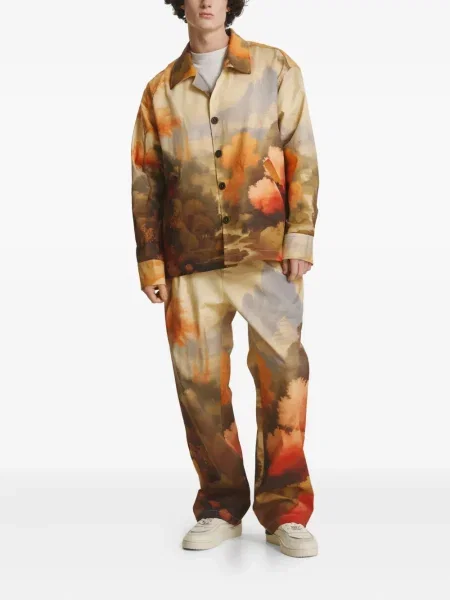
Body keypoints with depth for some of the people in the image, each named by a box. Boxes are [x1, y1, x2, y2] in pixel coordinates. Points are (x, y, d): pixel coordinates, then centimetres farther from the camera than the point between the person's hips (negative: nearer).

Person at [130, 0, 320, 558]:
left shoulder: (276, 69, 7)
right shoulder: (160, 90, 12)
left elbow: (301, 158, 2)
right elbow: (145, 182, 11)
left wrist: (300, 238, -7)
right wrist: (150, 262, 5)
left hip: (265, 254, -2)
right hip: (190, 262, 2)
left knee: (283, 376, -5)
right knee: (200, 385, 3)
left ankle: (285, 512, 7)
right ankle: (221, 508, 17)